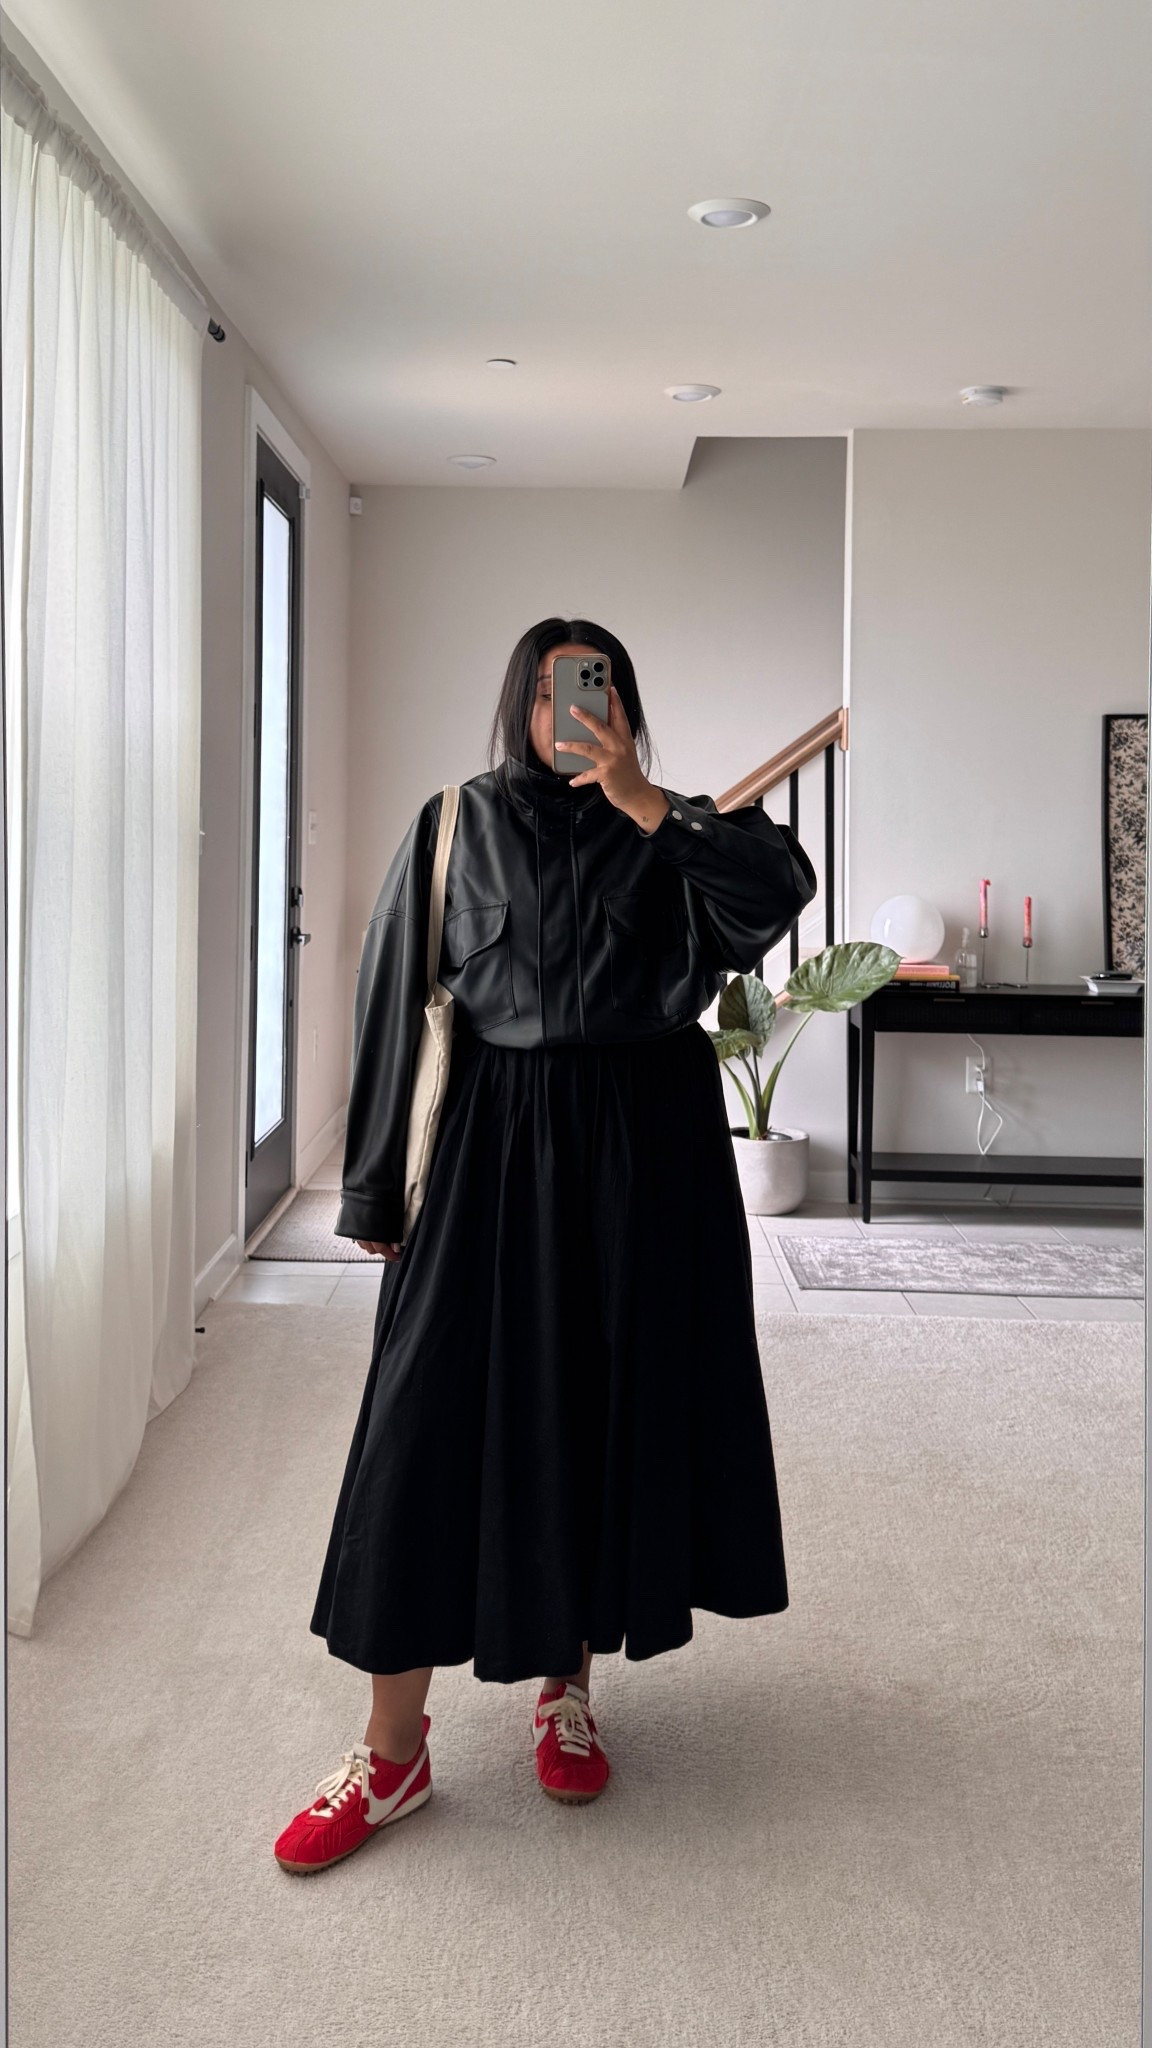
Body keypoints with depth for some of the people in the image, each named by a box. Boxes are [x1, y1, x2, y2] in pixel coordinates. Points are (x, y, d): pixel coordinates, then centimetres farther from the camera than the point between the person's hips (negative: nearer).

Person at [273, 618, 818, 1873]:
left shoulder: (671, 833, 7)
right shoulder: (455, 829, 5)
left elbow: (780, 886, -13)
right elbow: (396, 1005, 4)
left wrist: (639, 801, -17)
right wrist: (381, 1193, 2)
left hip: (643, 1152, 1)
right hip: (491, 1144, -1)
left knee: (611, 1411, 8)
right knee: (436, 1419, -3)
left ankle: (567, 1685, 28)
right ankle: (393, 1749, 7)